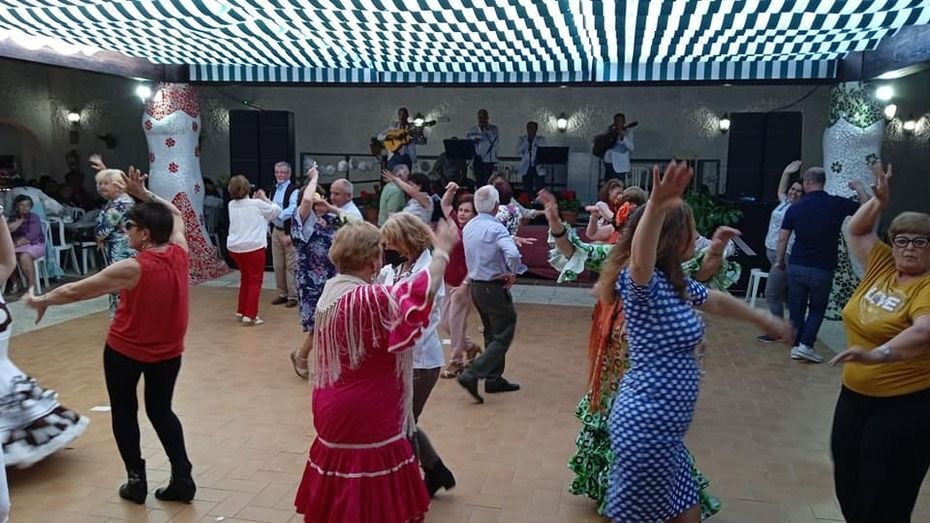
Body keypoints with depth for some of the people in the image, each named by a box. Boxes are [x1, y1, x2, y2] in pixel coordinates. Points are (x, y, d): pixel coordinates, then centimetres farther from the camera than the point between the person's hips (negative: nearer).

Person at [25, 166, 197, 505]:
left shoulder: (132, 269, -25)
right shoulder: (179, 253, -12)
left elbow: (75, 291, -14)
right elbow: (176, 215, 9)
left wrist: (42, 301, 3)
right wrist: (143, 193, 4)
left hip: (125, 350, -5)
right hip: (168, 351, 5)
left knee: (124, 413, 16)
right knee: (161, 411, 18)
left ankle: (136, 481, 20)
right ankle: (182, 478, 11)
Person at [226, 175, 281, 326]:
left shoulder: (232, 205, 5)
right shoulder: (257, 204, -9)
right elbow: (277, 210, 4)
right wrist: (264, 198, 12)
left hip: (235, 247, 6)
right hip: (253, 247, -6)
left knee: (245, 278, 22)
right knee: (255, 280, 4)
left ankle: (241, 311, 26)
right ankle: (250, 316, -1)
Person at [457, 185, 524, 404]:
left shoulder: (468, 227, 5)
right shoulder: (496, 228, -21)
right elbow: (512, 254, -34)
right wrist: (513, 274, -17)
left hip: (475, 285, 8)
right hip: (494, 288, -8)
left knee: (492, 334, 20)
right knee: (502, 337, 0)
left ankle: (494, 379, 27)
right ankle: (471, 375, -11)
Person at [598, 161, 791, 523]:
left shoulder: (675, 284, 10)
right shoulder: (645, 284, -20)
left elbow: (717, 302, 28)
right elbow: (639, 260, -44)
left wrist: (764, 320, 41)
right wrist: (655, 208, -62)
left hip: (661, 426, 10)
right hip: (645, 426, -10)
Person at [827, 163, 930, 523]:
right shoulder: (882, 265, 3)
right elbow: (856, 231, 16)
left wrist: (877, 354, -50)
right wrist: (880, 201, 2)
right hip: (855, 395, 7)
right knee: (847, 483, 18)